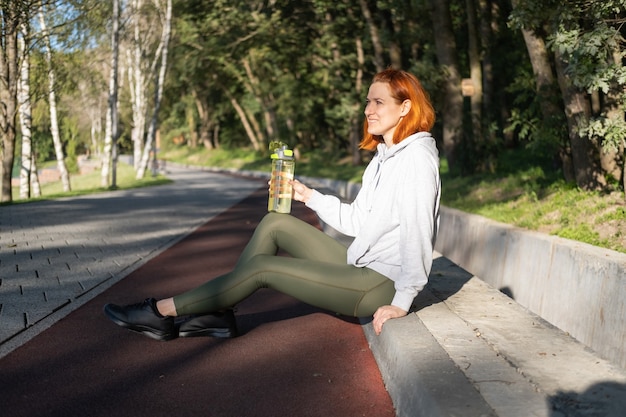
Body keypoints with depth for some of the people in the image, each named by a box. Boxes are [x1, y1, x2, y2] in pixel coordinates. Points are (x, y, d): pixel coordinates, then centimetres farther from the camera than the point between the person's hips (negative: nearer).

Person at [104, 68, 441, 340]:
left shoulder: (416, 156, -16)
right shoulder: (382, 157, 14)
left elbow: (417, 228, -23)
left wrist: (403, 300, -25)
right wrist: (309, 197, 8)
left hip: (383, 283, -9)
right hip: (360, 267, 9)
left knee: (262, 266, -12)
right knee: (275, 223, 1)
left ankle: (162, 313, 1)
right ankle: (219, 314, 0)